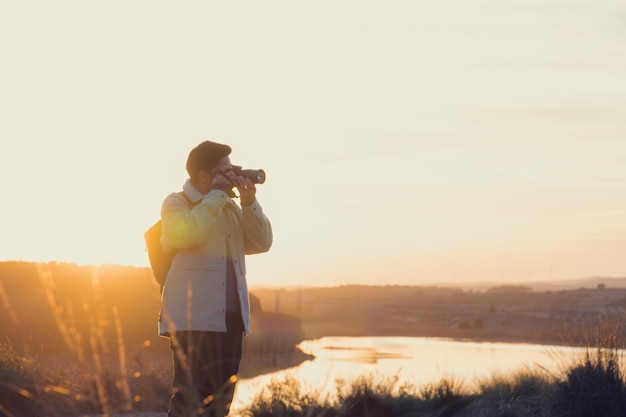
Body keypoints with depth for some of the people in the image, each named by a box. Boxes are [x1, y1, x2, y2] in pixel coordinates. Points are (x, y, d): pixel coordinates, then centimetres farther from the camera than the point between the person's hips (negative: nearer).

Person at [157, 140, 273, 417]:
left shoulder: (231, 207, 20)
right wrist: (216, 195, -11)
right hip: (194, 320, -7)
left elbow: (261, 243, 12)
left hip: (230, 319, 7)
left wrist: (249, 202, 0)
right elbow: (188, 234, -20)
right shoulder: (177, 203, 0)